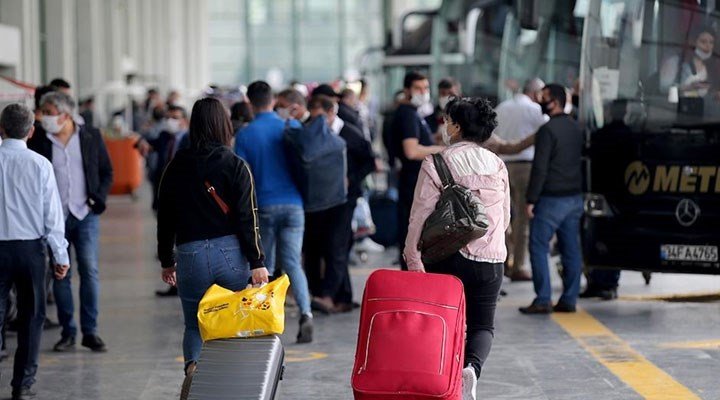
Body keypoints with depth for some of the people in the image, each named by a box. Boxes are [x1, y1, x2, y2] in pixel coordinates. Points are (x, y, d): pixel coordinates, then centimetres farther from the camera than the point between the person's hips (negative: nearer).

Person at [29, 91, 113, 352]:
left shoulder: (91, 137, 3)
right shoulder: (38, 142, 0)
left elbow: (107, 172, 10)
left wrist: (98, 199, -3)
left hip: (85, 214, 0)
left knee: (90, 271, -4)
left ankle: (90, 331, 3)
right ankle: (67, 332, 12)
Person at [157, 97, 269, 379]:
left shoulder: (177, 167, 5)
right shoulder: (236, 166, -3)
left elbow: (165, 218, 11)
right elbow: (247, 218, -7)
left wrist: (167, 261, 20)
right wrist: (257, 262, -5)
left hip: (190, 255, 2)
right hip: (231, 253, -2)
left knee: (194, 325, 10)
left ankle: (193, 365, -17)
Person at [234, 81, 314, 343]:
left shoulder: (244, 135, -4)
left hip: (263, 206, -1)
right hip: (293, 204, 1)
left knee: (264, 266, 11)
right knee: (293, 263, 1)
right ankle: (305, 313, -19)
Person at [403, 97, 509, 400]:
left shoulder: (436, 164, -6)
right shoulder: (497, 164, 7)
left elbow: (420, 216, -11)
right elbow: (506, 218, 14)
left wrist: (413, 258, -9)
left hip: (448, 258, -3)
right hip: (491, 259, 3)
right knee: (483, 324, 9)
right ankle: (472, 367, -19)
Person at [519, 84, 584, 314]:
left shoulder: (548, 130, -14)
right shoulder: (576, 128, 12)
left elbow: (540, 168, -17)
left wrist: (531, 200, -14)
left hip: (552, 198, -8)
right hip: (574, 198, 8)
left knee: (539, 246, -3)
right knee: (571, 249, 8)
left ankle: (543, 300, -7)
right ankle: (569, 299, 10)